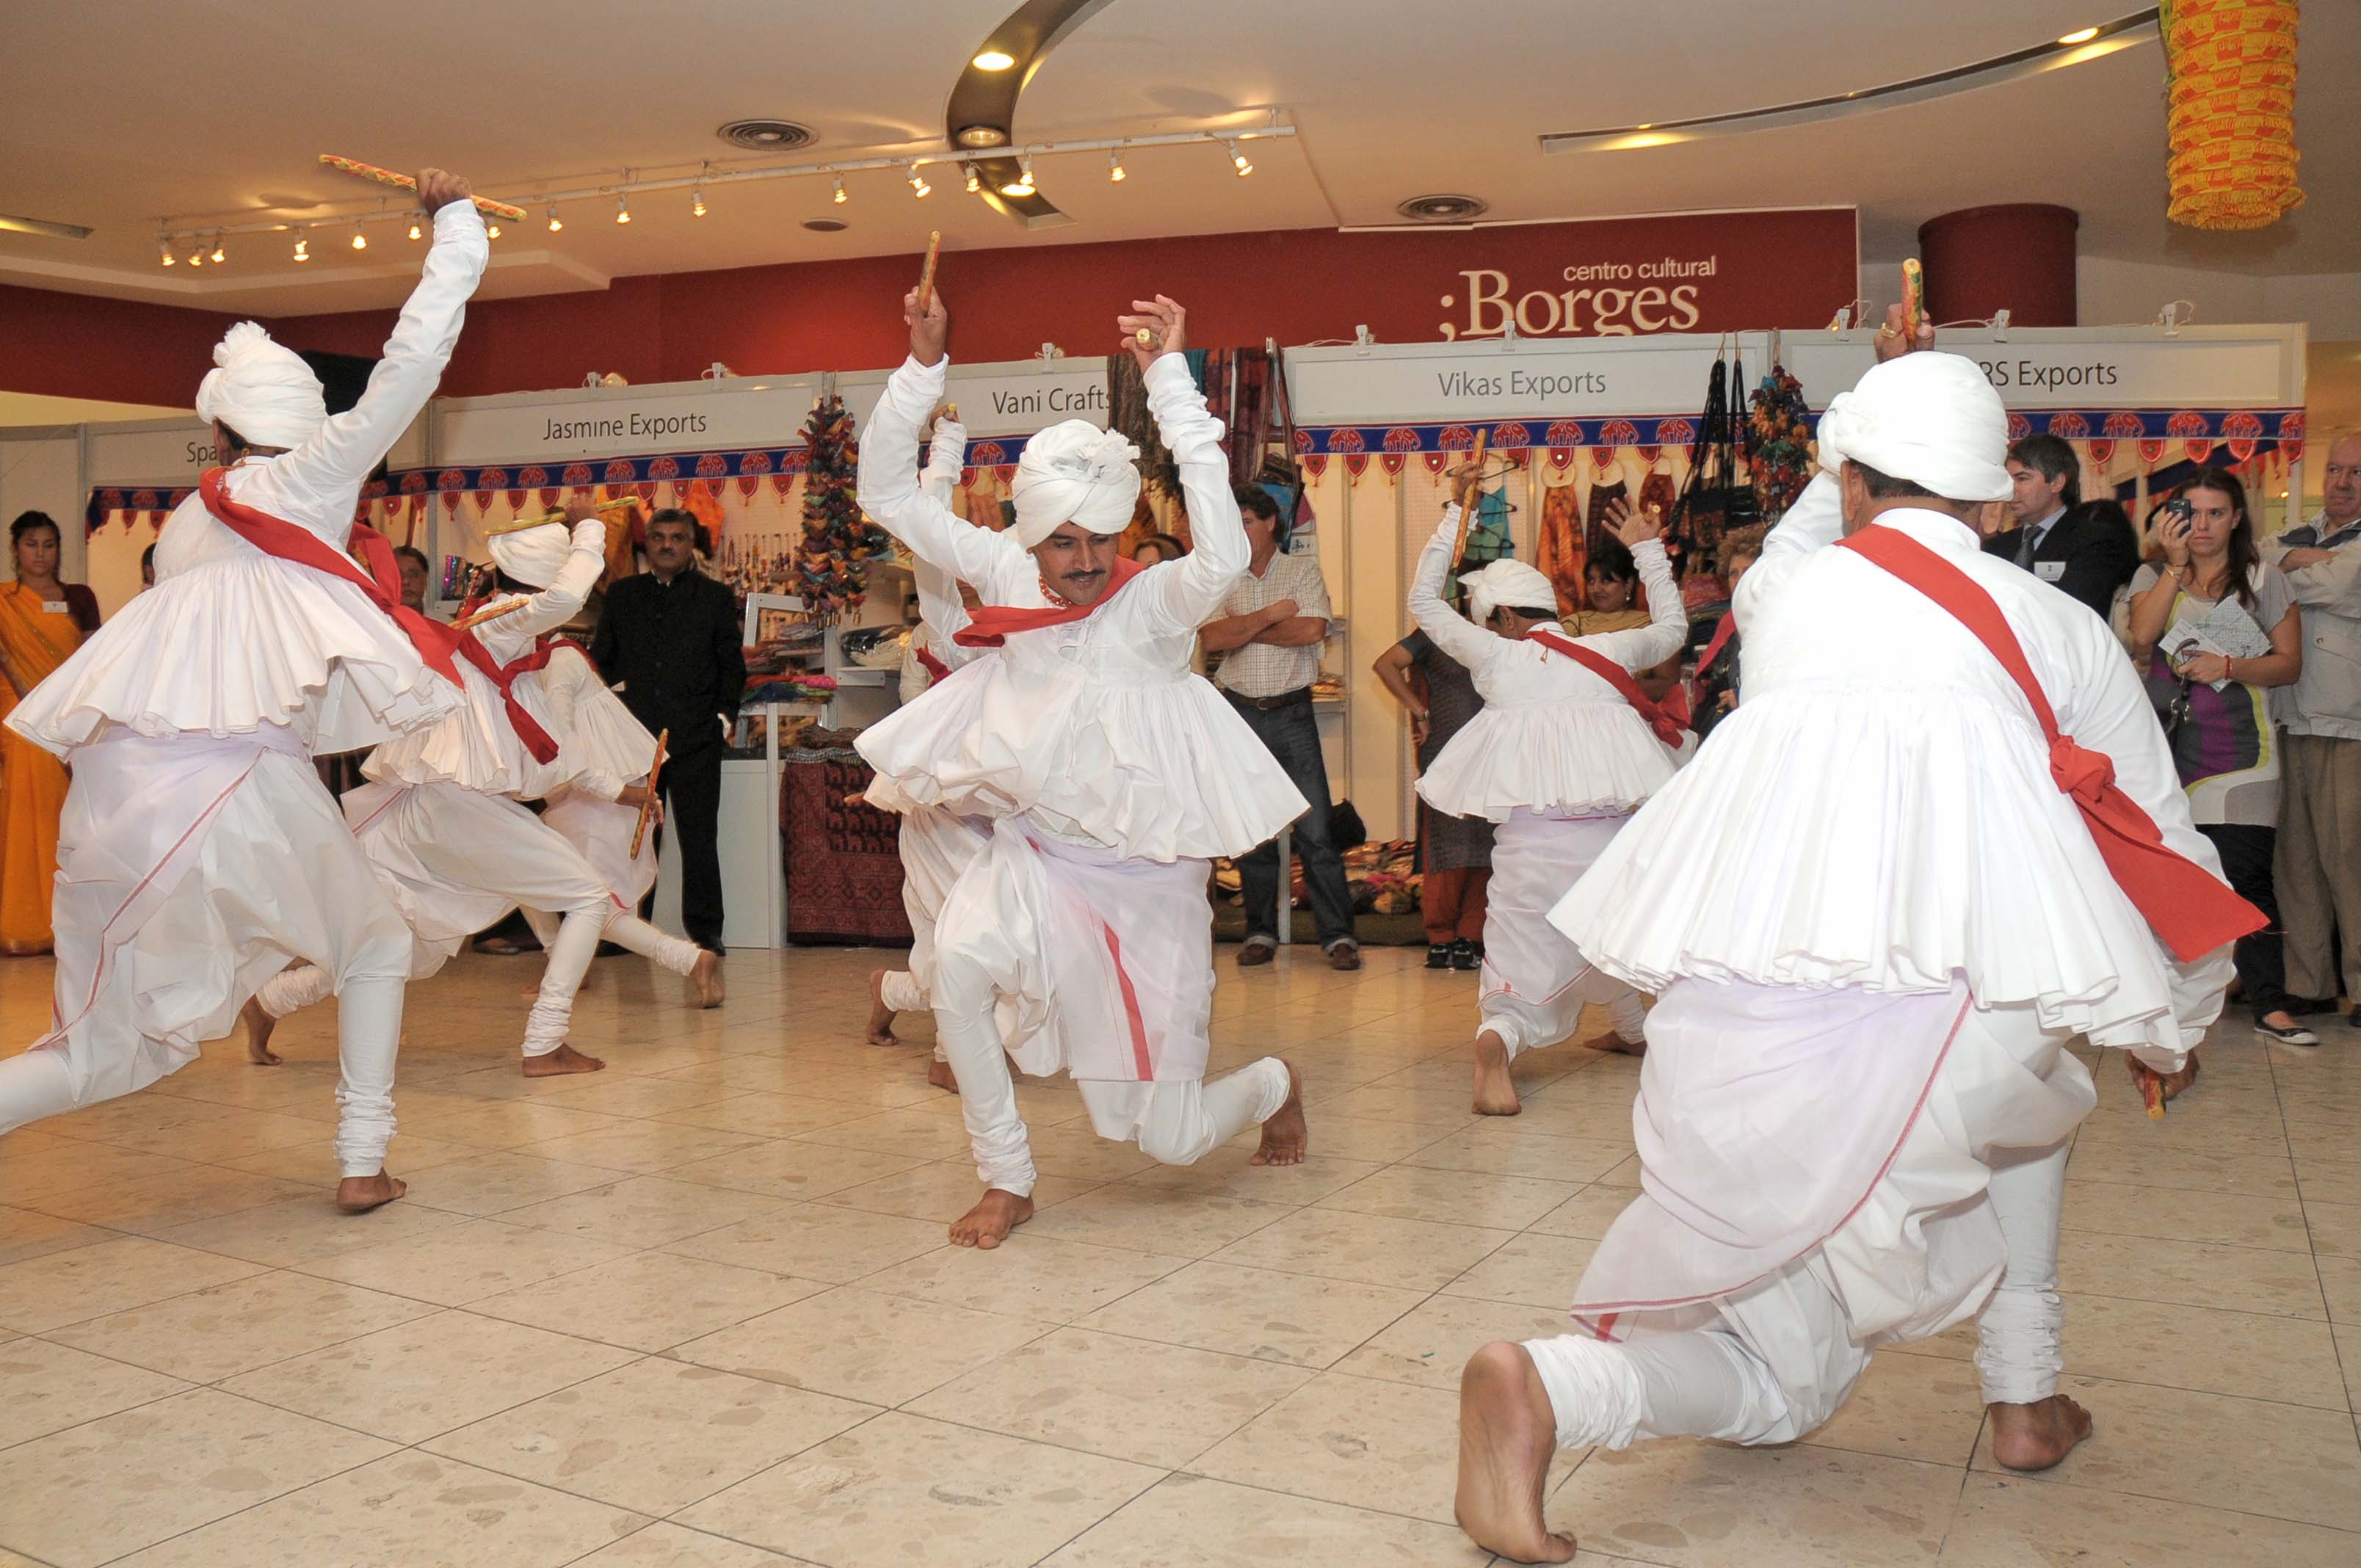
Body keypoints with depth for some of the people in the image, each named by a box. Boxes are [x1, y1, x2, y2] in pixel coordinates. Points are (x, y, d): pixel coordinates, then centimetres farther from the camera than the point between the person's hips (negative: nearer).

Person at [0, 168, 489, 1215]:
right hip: (238, 781, -5)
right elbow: (415, 356, 3)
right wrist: (455, 224, 12)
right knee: (376, 950, 21)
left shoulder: (185, 523, 23)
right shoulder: (315, 477, 7)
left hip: (114, 789, 5)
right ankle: (362, 1164, 15)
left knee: (103, 1050, 12)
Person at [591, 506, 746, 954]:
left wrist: (725, 713, 0)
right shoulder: (621, 595, 16)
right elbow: (599, 656, 21)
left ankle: (705, 929, 6)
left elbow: (731, 662, 10)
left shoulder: (715, 596, 10)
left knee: (699, 837, -1)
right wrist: (611, 690, 4)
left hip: (695, 736, -2)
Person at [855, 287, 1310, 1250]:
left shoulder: (1151, 603, -16)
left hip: (1140, 879, -3)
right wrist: (923, 364, -15)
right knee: (959, 961, -33)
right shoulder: (1006, 575, -4)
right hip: (1032, 854, 3)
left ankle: (1271, 1087, 41)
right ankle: (1005, 1181, -9)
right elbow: (887, 493, -2)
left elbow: (1225, 555, -39)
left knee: (1168, 1140, 3)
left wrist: (1171, 381, -37)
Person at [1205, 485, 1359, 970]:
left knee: (1316, 828, -5)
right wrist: (1272, 614, -10)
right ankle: (1261, 932, 17)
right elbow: (1214, 639, -8)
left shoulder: (1304, 570, 3)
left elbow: (1314, 630, -13)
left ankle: (1338, 934, 1)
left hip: (1292, 713, -2)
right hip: (1239, 712, 2)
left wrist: (1244, 628, -7)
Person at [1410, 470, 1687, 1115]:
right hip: (1614, 834, 3)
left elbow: (1423, 600, 20)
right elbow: (1672, 629, 33)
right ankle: (1634, 1030, 43)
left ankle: (1494, 1041, -28)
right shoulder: (1604, 651, 12)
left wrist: (1455, 512, 22)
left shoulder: (1496, 654, 7)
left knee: (1525, 974, 0)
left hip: (1530, 839, -2)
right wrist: (1647, 549, 40)